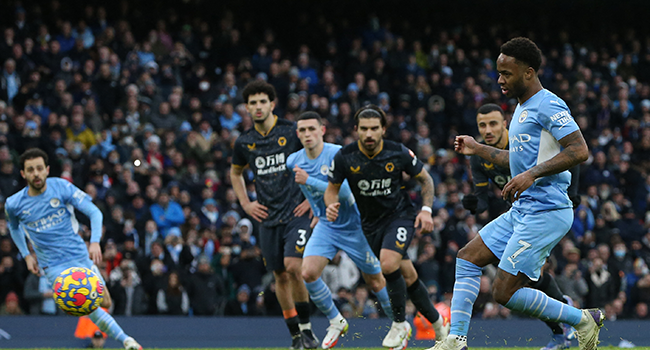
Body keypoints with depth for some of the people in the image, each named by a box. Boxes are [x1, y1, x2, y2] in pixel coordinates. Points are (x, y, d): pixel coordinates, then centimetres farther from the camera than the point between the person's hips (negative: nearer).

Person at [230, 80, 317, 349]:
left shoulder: (292, 132, -6)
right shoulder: (244, 142, 6)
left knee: (292, 266, -20)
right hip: (268, 218, 4)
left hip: (296, 213, -4)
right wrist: (245, 203, 14)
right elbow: (235, 172, 27)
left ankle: (306, 328, -7)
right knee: (281, 276, 5)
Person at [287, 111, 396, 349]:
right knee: (309, 273, -18)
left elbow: (344, 192, -31)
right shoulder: (293, 161, -5)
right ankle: (336, 322, 2)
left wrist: (309, 181, -33)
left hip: (354, 226, -4)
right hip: (326, 226, 4)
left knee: (375, 282, 5)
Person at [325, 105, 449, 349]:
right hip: (371, 223, 3)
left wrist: (426, 210, -10)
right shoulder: (344, 157, -13)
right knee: (408, 275, 6)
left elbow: (424, 179, 2)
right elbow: (332, 189, 2)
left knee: (388, 263, -27)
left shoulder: (398, 153, -15)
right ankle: (439, 326, 23)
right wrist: (331, 205, -20)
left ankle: (400, 324, -10)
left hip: (401, 214, -3)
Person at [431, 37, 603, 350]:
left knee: (505, 294, -11)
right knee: (467, 258, 8)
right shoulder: (522, 108, 18)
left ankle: (583, 320, 1)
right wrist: (477, 149, 29)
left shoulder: (548, 106, -14)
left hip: (545, 213, -10)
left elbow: (579, 150, -23)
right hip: (522, 211, 10)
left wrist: (531, 175, -28)